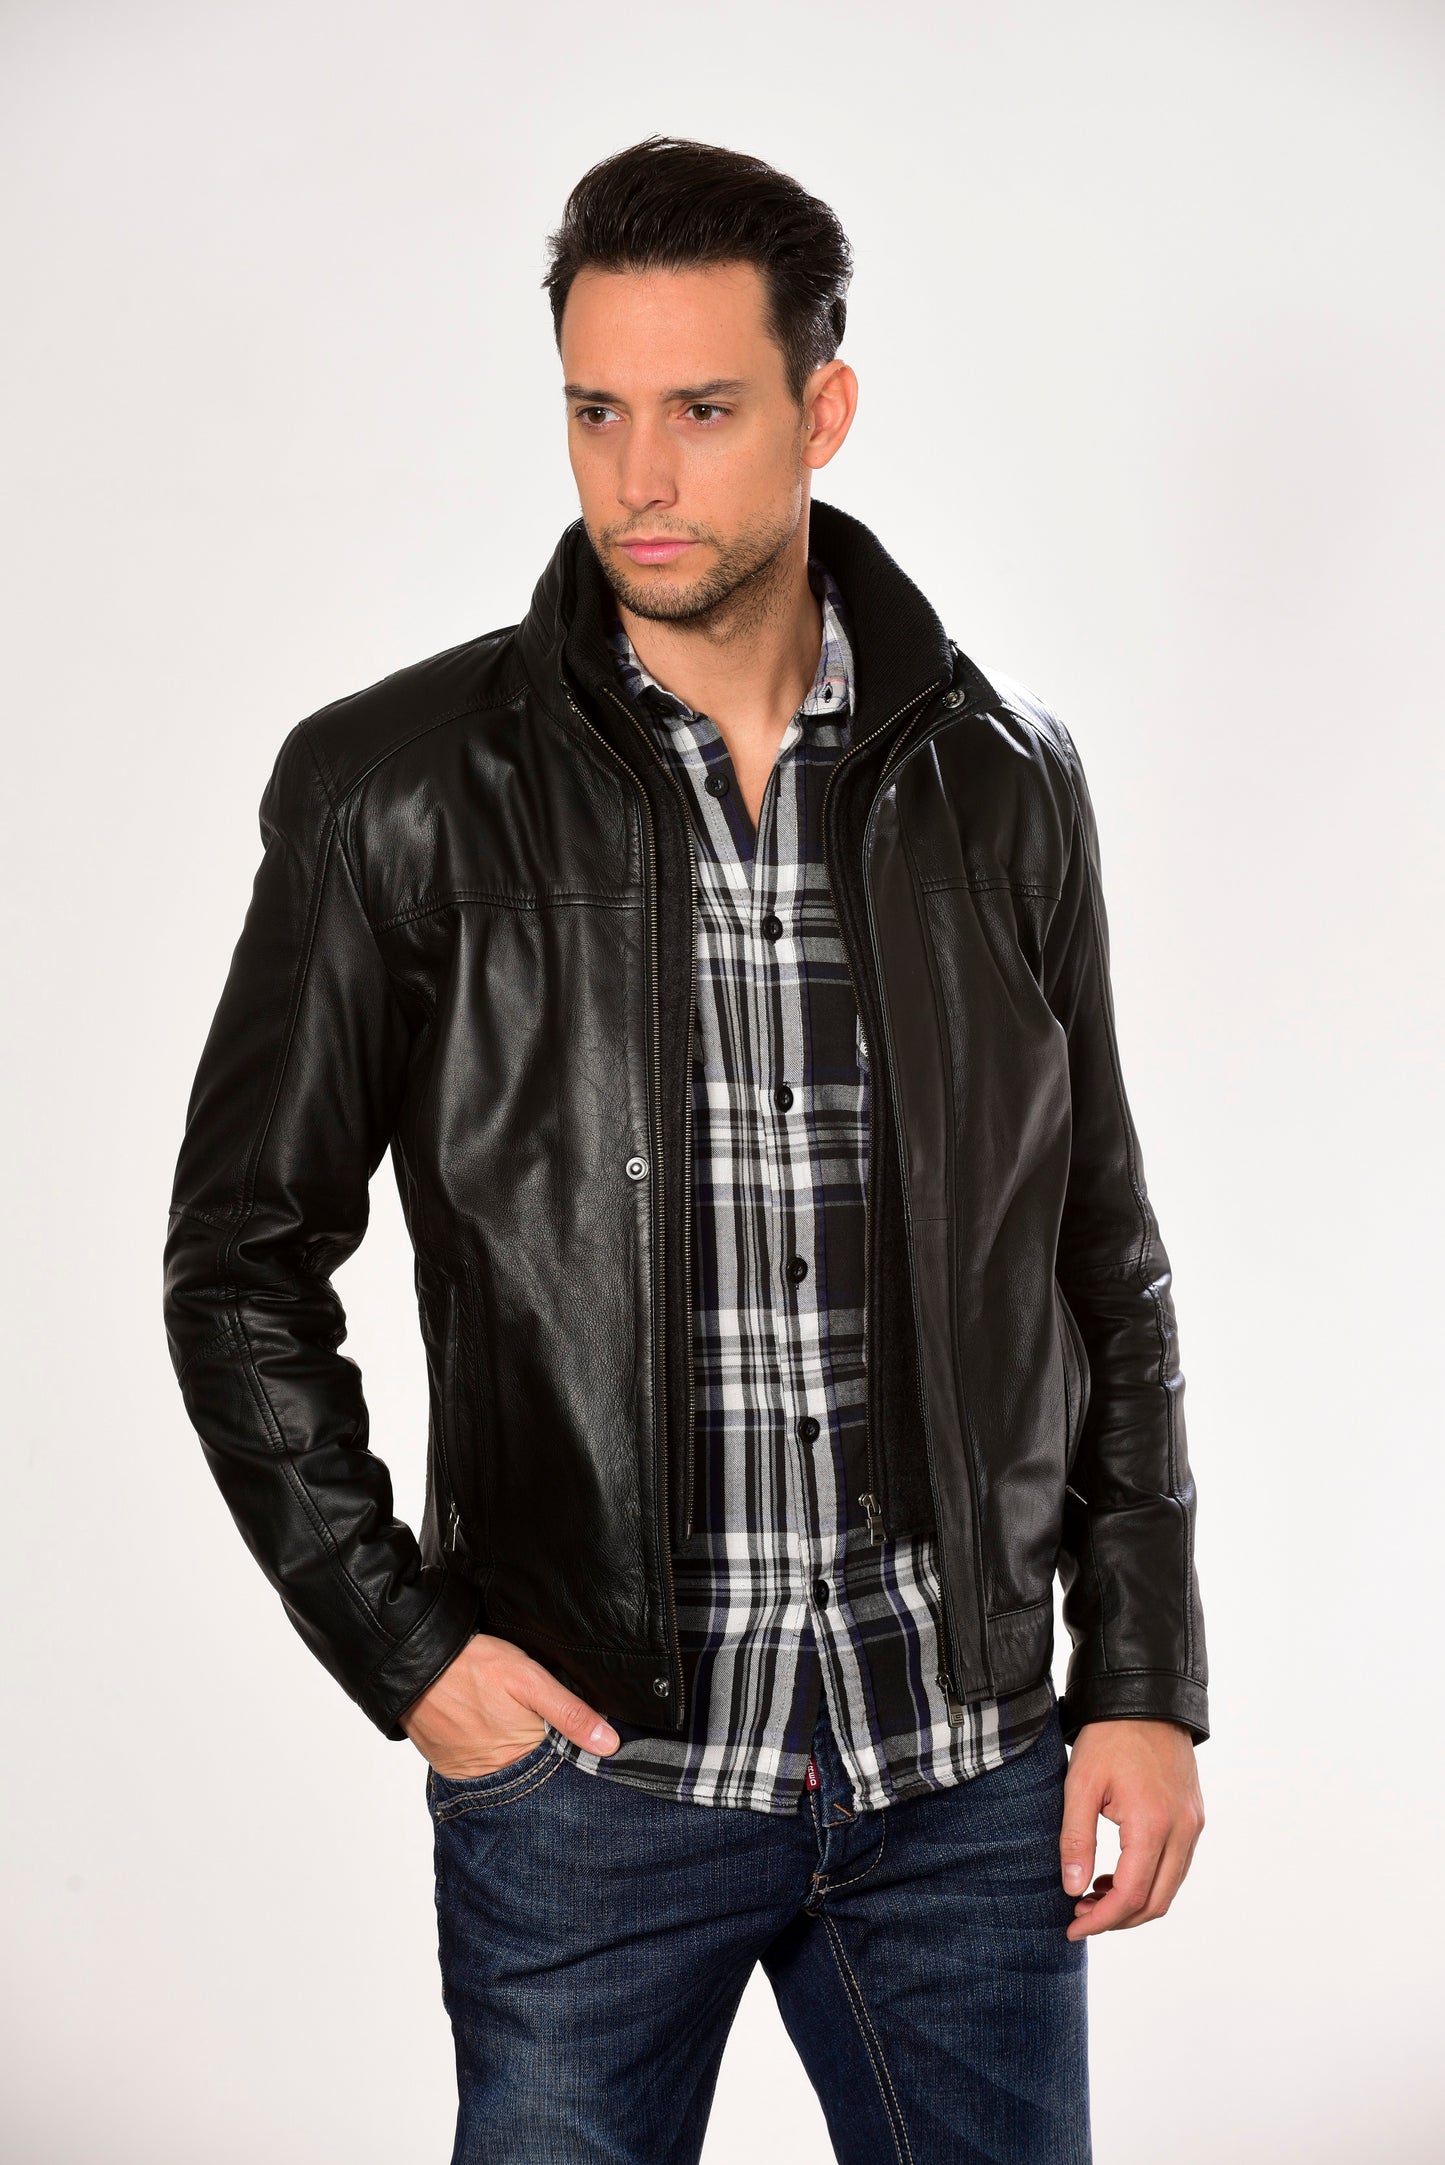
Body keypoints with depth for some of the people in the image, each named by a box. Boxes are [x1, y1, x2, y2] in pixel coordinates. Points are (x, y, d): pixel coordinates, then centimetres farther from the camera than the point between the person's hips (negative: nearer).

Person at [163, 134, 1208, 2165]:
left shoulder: (1001, 780, 2)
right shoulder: (399, 793, -5)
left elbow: (1102, 1255, 7)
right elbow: (240, 1257, 1)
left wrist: (1148, 1679, 4)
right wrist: (397, 1639, -6)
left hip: (966, 1766, 2)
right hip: (584, 1761, -2)